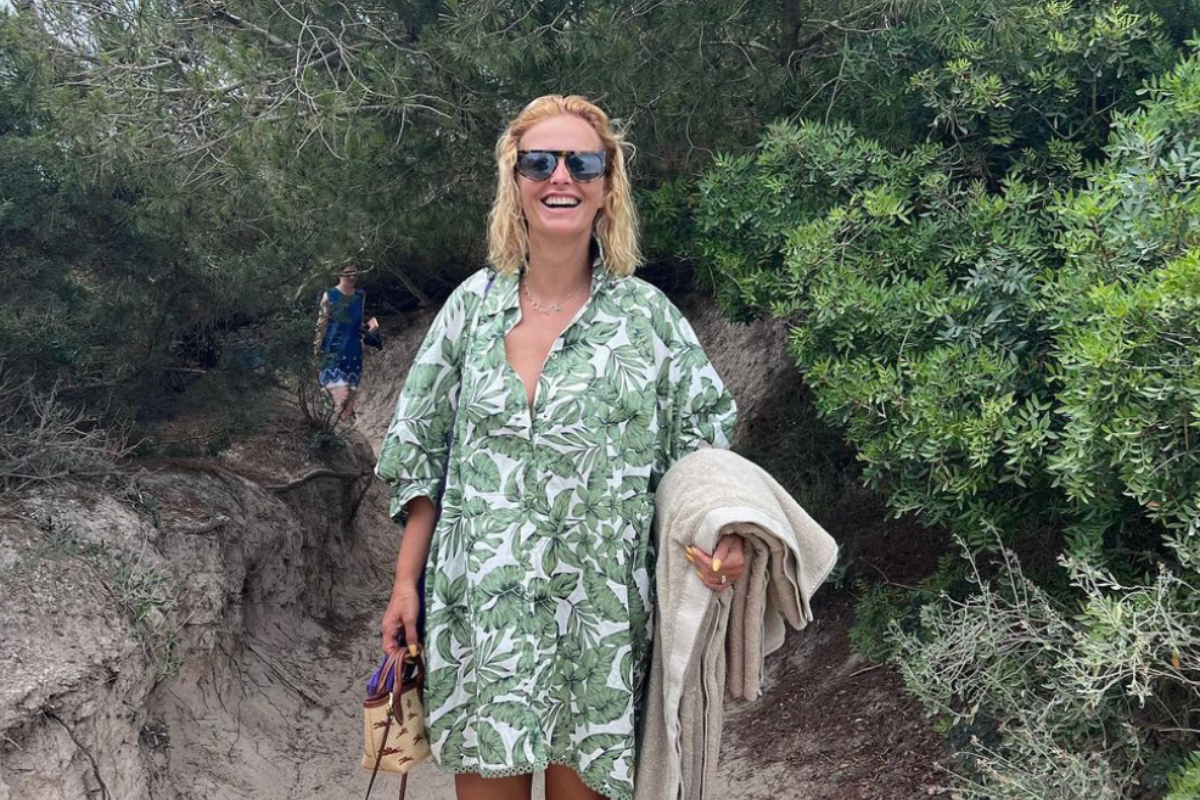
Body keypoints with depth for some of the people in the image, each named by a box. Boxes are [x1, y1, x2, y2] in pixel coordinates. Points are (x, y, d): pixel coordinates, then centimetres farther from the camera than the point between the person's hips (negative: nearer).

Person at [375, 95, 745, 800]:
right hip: (481, 600, 1)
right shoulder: (475, 304, 4)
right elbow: (424, 452, 8)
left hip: (600, 602, -1)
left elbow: (705, 442, 3)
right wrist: (406, 583, 6)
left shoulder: (646, 314, 0)